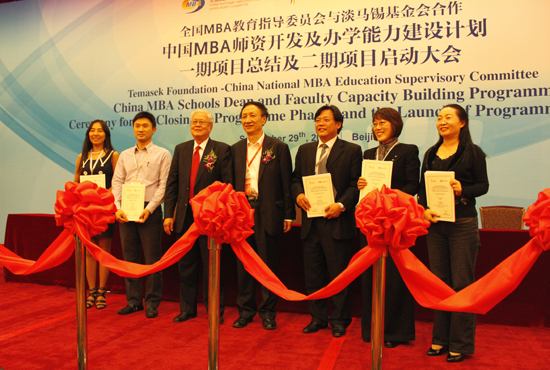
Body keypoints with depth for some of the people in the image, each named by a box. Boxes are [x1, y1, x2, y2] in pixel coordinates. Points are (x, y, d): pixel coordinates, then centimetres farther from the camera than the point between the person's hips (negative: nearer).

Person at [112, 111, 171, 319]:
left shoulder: (162, 154, 2)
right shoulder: (124, 155, 15)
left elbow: (164, 185, -5)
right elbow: (116, 183, 10)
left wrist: (149, 208, -15)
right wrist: (117, 208, -5)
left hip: (149, 211, -4)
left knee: (152, 258, 0)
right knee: (129, 257, 9)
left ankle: (152, 303, 10)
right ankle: (133, 300, 20)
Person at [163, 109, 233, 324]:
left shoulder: (222, 150, -2)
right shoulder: (181, 149, 11)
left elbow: (227, 184, -7)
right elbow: (172, 184, 8)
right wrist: (168, 214, 1)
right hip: (184, 217, 4)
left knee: (211, 266, 6)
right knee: (186, 266, 14)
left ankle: (216, 310, 20)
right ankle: (187, 309, 29)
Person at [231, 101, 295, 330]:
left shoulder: (278, 148, 0)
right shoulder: (235, 149, 11)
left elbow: (286, 183, -1)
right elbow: (231, 182, 11)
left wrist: (288, 215, -5)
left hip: (268, 212, -3)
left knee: (268, 263, 6)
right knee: (243, 263, 10)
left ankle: (268, 313, 20)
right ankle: (245, 311, 24)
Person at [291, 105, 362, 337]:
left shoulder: (351, 151, 1)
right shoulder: (304, 150, 15)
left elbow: (356, 185, -4)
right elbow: (296, 179, 16)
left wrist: (341, 205, -18)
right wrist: (298, 195, -5)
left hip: (336, 221, -4)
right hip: (310, 221, 5)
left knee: (338, 274, 4)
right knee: (313, 274, 12)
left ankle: (339, 320, 20)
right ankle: (318, 318, 27)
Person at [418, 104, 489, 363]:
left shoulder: (473, 152, -2)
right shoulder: (431, 154, 11)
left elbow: (483, 186, -4)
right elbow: (422, 187, 10)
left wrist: (462, 189, -22)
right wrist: (424, 209, -6)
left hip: (463, 223, -5)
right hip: (435, 223, 5)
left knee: (461, 283, 0)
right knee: (439, 281, 11)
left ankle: (461, 343, 14)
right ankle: (440, 338, 24)